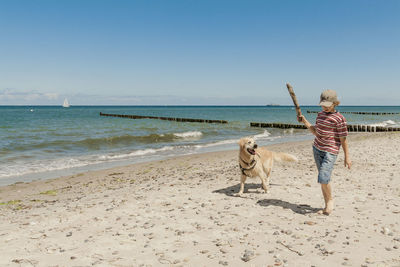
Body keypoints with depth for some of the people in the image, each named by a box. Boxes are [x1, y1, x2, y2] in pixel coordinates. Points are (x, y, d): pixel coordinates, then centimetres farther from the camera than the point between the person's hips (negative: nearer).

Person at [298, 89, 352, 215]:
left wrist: (347, 156, -5)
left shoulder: (339, 118, -11)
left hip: (330, 152, -7)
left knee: (323, 179, -17)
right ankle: (327, 206, 21)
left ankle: (330, 200, 10)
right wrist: (305, 122, 8)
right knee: (322, 179, 10)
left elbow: (343, 138, -8)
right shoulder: (320, 115, 9)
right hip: (317, 149, 7)